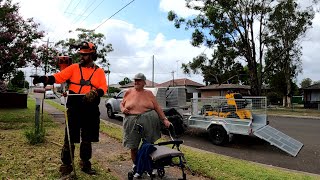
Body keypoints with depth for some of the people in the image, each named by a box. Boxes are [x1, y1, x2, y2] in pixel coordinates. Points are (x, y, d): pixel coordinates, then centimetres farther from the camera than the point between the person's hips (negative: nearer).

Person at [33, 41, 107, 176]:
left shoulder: (99, 71, 5)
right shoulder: (73, 68, 6)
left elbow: (103, 88, -6)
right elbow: (59, 76, -6)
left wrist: (94, 93, -26)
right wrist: (45, 79, -22)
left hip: (91, 111, 1)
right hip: (74, 109, 0)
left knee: (87, 140, 13)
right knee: (70, 139, 5)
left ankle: (85, 164, 31)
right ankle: (66, 165, 21)